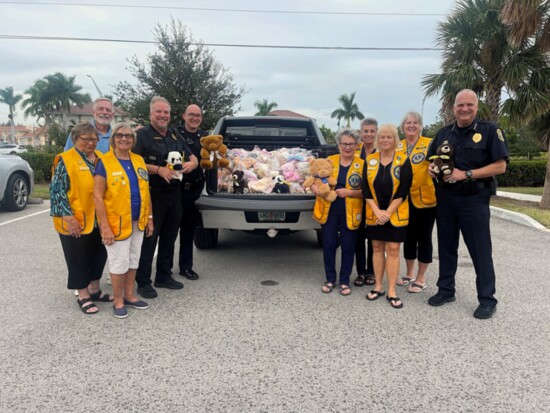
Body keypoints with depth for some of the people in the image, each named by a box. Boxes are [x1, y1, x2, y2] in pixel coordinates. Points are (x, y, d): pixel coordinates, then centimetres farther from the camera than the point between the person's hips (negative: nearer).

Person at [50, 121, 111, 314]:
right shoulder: (66, 160, -9)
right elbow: (57, 191, -13)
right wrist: (68, 217, -19)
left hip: (98, 219, 6)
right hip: (77, 221, -6)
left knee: (99, 254, 14)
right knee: (79, 258, 5)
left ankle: (94, 289, 30)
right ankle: (83, 296, 18)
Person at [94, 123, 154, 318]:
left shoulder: (139, 160, 6)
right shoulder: (104, 162, -10)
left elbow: (145, 191, 11)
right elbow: (98, 195, -13)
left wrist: (149, 217, 8)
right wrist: (105, 226, -18)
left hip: (138, 221, 6)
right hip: (117, 222, -5)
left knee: (133, 260, 15)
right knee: (119, 263, 4)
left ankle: (129, 295, 31)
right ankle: (118, 301, 20)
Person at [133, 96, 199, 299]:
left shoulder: (175, 136, 16)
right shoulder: (142, 134, -5)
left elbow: (193, 158, 19)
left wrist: (191, 164, -4)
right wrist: (158, 170, -23)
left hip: (174, 193, 7)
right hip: (152, 194, -7)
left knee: (169, 236, 14)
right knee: (149, 237, -3)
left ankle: (164, 276, 27)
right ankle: (143, 282, 6)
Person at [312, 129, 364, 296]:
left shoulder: (362, 164, -1)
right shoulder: (329, 161, 5)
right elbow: (315, 180, 7)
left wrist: (349, 192, -20)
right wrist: (315, 187, -16)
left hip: (350, 213, -2)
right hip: (329, 210, 2)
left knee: (348, 246, 6)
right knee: (328, 244, 7)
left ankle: (345, 281, 22)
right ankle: (330, 279, 23)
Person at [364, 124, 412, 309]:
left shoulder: (403, 160, -4)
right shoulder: (370, 160, 4)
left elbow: (403, 190, -10)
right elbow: (366, 189, -1)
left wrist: (388, 212, -15)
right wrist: (377, 211, -12)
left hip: (396, 214, -2)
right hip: (374, 213, 3)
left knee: (392, 250, -1)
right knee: (377, 248, 9)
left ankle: (391, 291, 7)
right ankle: (378, 286, 20)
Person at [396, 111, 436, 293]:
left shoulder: (429, 143, -3)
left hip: (425, 198, -4)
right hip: (405, 199, 4)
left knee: (424, 237, 5)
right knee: (408, 236, 13)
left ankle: (421, 278, 17)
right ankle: (410, 274, 29)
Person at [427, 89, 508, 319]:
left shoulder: (489, 131, -6)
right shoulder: (443, 133, 9)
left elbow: (500, 166, -12)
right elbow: (432, 159, 17)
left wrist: (466, 174, -21)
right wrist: (431, 168, -7)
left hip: (474, 200, -5)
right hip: (445, 199, 5)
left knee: (480, 250, 1)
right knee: (446, 246, 13)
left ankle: (487, 299, 12)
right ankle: (446, 290, 26)